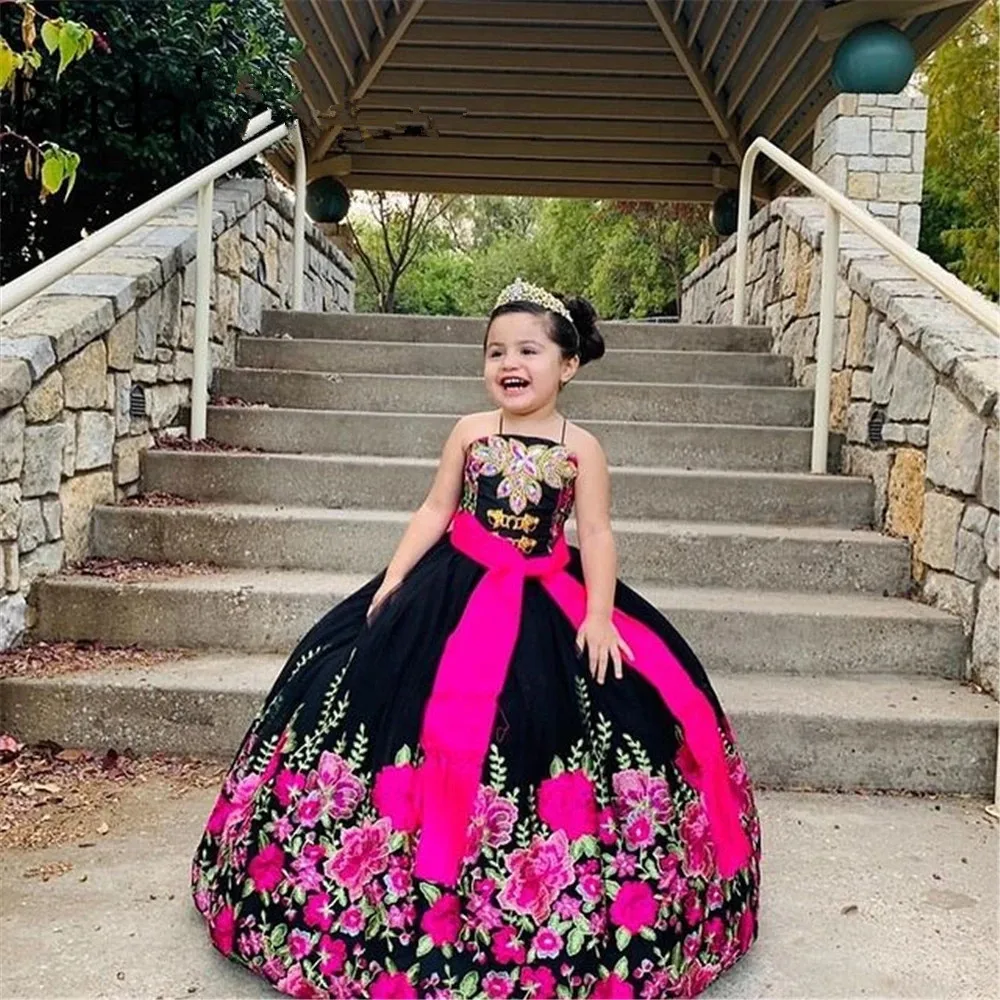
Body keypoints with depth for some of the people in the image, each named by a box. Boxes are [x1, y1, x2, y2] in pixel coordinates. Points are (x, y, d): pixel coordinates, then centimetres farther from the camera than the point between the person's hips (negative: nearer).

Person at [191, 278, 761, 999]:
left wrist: (598, 615, -16)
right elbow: (435, 510, 5)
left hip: (547, 602, -1)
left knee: (537, 723, -6)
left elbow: (596, 534, -5)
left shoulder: (581, 447, -3)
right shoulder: (471, 431, 2)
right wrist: (394, 576, -3)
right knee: (435, 724, -3)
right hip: (457, 589, 2)